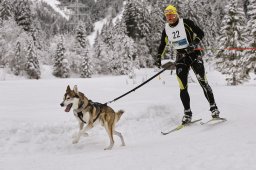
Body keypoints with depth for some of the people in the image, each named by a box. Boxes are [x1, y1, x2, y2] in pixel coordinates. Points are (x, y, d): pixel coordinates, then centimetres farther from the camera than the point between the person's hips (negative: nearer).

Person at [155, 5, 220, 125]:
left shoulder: (186, 23, -8)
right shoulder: (166, 30, 7)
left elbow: (200, 33, -8)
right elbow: (162, 45, 19)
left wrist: (194, 44, -24)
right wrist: (158, 58, 9)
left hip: (193, 54, -4)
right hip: (180, 58, 4)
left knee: (203, 81, -14)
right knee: (183, 87, -3)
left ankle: (213, 107, -8)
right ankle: (187, 113, 5)